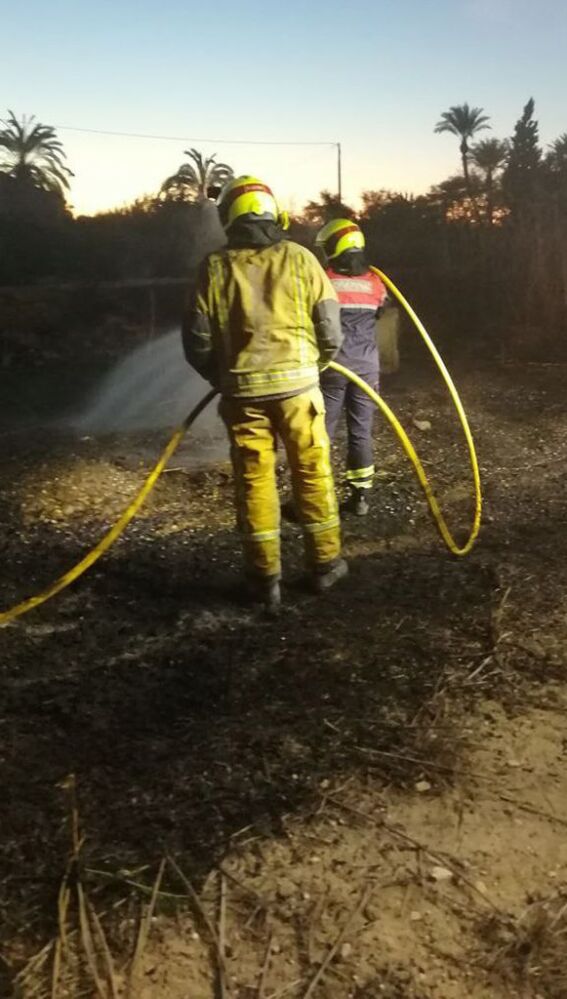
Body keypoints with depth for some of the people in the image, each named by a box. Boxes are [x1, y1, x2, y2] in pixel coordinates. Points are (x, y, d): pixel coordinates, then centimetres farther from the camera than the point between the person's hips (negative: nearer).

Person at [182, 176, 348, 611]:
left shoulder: (215, 267, 0)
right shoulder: (299, 257, -1)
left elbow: (197, 339, 1)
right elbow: (330, 326, 0)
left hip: (243, 389, 0)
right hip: (297, 382, 0)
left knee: (254, 481, 8)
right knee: (313, 474, 12)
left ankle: (266, 578, 12)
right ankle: (325, 563, 21)